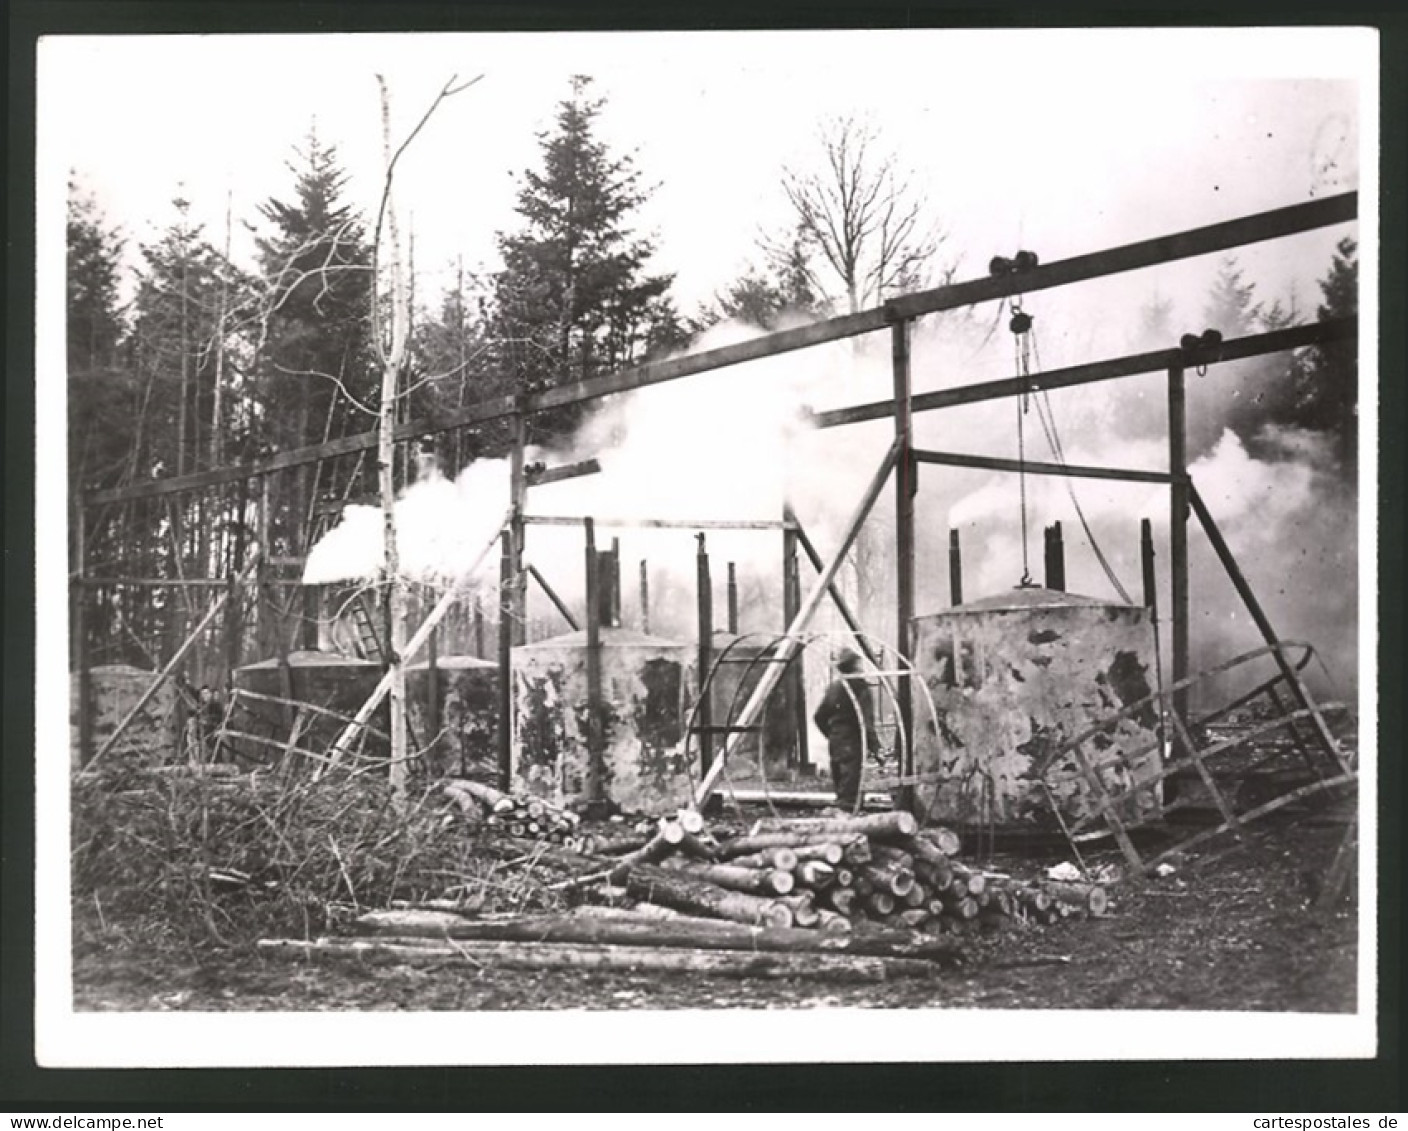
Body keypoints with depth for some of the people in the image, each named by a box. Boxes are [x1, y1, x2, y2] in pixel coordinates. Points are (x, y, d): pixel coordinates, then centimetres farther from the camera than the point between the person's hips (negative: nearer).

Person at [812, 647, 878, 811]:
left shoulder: (834, 686, 12)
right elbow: (865, 719, -17)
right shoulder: (858, 685, -11)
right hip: (852, 744, -8)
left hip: (835, 744, 8)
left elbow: (819, 717, 16)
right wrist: (874, 744, -14)